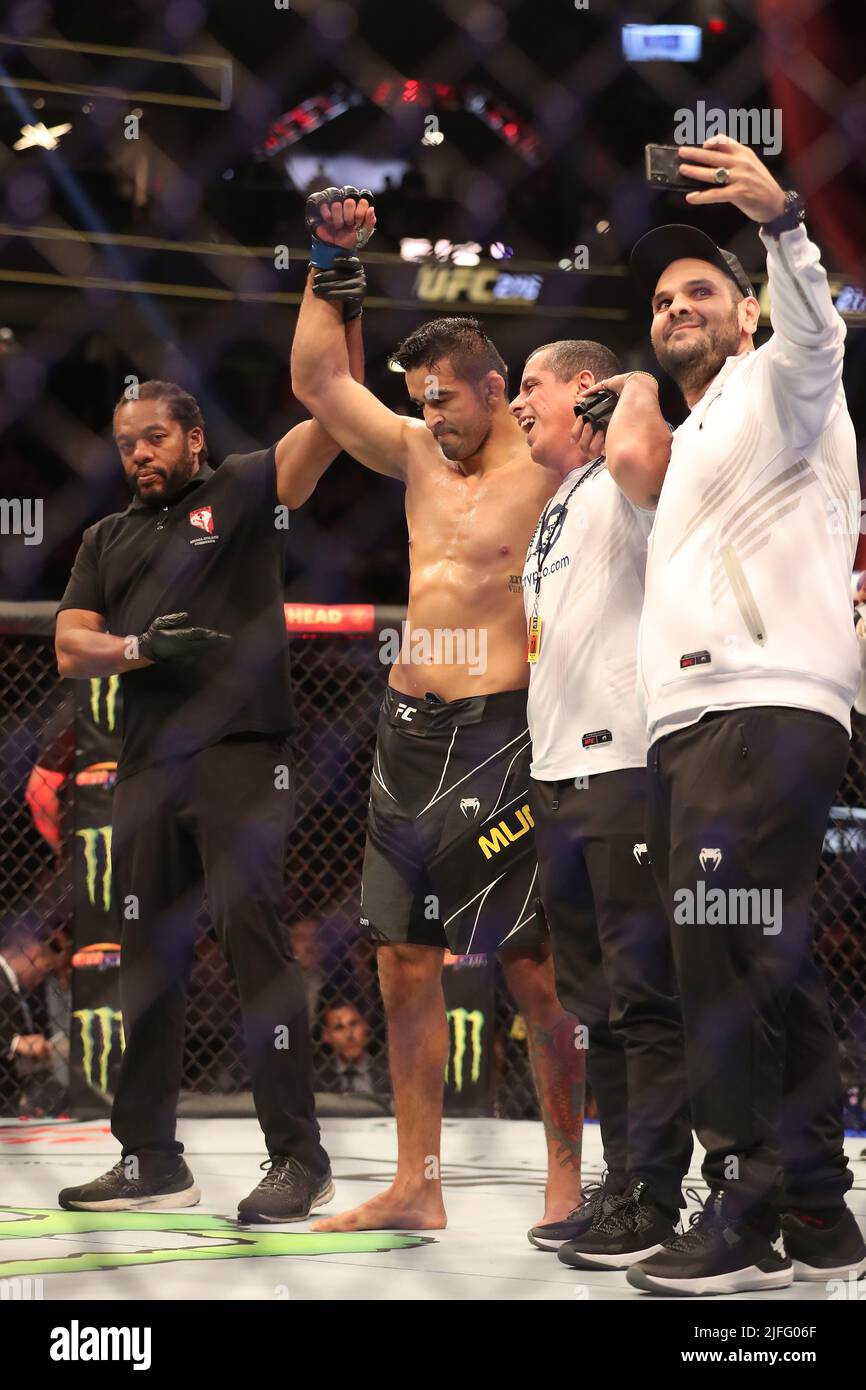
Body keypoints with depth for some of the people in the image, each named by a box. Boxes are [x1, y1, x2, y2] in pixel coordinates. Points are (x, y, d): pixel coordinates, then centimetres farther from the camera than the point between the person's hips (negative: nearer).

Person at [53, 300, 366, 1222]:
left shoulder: (241, 494, 6)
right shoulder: (108, 540, 21)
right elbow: (70, 647, 11)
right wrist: (140, 645, -9)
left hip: (241, 753, -6)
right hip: (147, 763, 6)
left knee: (251, 931, -14)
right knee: (147, 951, 7)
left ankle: (298, 1157, -12)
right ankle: (149, 1161, 15)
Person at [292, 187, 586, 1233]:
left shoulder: (550, 467, -4)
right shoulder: (420, 455, 14)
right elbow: (318, 383, 20)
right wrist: (330, 271, 16)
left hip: (500, 733, -7)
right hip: (409, 726, 7)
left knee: (533, 969, -5)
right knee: (405, 965, 7)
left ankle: (568, 1180, 6)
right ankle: (416, 1187, 13)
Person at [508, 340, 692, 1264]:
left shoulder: (622, 489, -6)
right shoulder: (552, 512, 22)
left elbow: (650, 452, -31)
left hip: (626, 771, -10)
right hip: (560, 776, 10)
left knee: (645, 996, -7)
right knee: (596, 1001, 13)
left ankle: (653, 1199, -4)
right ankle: (619, 1184, 19)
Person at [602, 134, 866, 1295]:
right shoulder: (687, 437, 33)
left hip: (767, 709, -9)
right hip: (687, 724, 9)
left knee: (725, 951, -20)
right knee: (766, 970, 5)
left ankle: (750, 1210, -21)